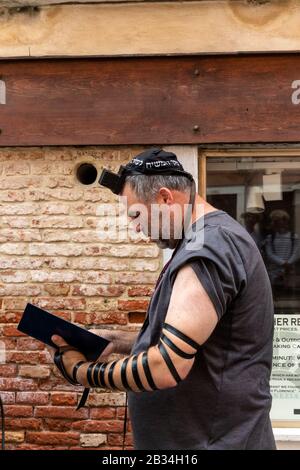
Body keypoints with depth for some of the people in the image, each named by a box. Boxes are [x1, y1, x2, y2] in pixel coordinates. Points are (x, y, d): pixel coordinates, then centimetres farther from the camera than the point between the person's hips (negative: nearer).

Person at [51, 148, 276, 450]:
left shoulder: (208, 248, -22)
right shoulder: (216, 238, 11)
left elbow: (165, 368, -28)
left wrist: (81, 372, -14)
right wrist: (117, 343, 7)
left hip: (214, 439, -9)